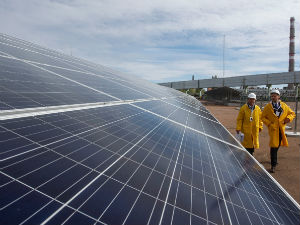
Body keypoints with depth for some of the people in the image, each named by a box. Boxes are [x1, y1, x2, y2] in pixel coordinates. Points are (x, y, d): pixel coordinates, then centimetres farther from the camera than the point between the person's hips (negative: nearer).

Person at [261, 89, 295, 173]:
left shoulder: (284, 105, 6)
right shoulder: (268, 106, -1)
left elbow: (292, 113, 15)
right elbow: (263, 117, 4)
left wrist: (289, 118, -7)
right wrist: (269, 124, -10)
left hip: (281, 129, 3)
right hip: (273, 129, -3)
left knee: (278, 145, 15)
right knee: (273, 146, -7)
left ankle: (274, 160, 40)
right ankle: (273, 165, 0)